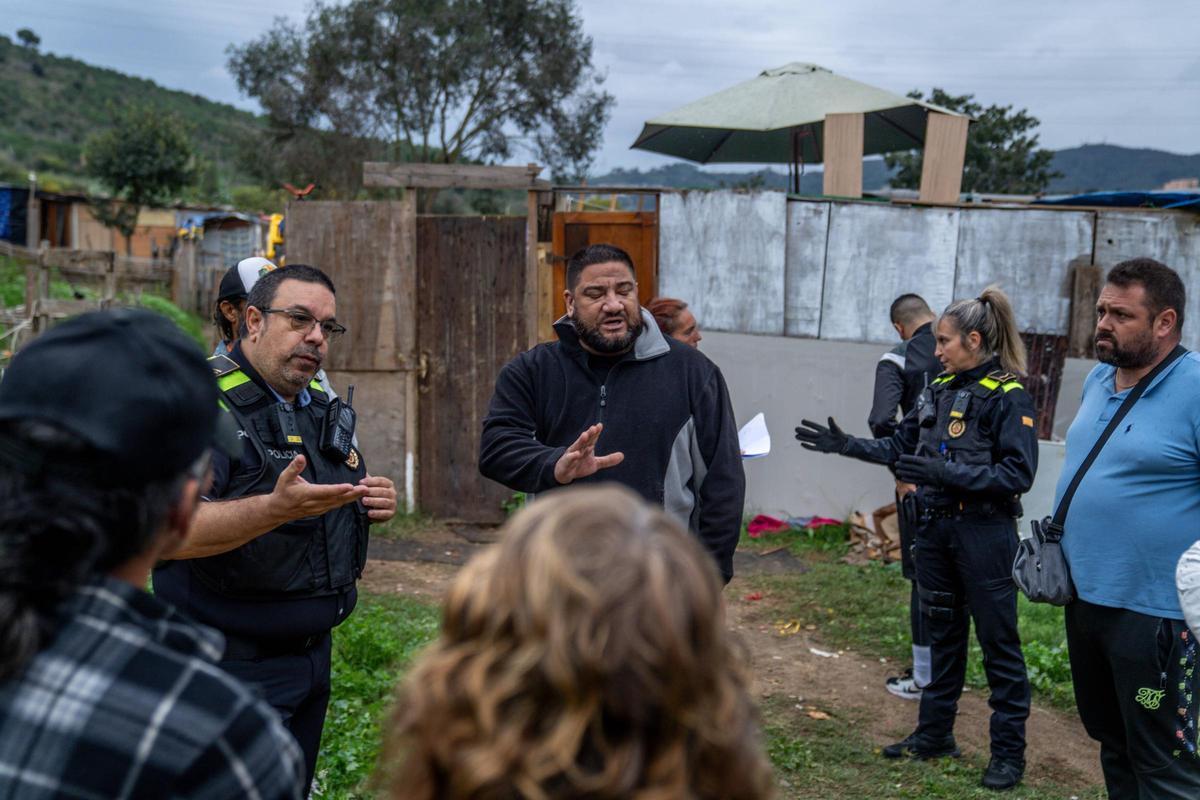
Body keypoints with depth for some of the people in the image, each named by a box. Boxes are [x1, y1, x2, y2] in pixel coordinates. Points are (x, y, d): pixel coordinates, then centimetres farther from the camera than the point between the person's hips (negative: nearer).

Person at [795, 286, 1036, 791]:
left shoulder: (1008, 397, -12)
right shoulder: (940, 389, 8)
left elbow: (1017, 475, -19)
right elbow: (899, 447, 15)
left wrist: (945, 473, -25)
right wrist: (845, 445, 6)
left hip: (983, 535, -7)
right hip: (934, 528, 7)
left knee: (998, 641, 3)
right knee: (942, 634, 17)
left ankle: (1009, 751, 13)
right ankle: (934, 734, 29)